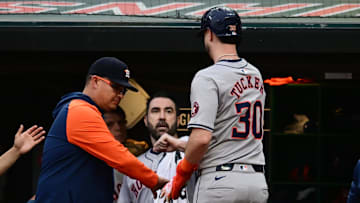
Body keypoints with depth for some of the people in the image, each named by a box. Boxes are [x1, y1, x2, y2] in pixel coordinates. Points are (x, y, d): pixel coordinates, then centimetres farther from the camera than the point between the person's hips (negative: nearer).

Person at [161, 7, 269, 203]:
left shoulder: (207, 77, -11)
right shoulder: (256, 75, 14)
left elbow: (201, 138, -20)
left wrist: (180, 177, -5)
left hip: (220, 180, -7)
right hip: (258, 182, 7)